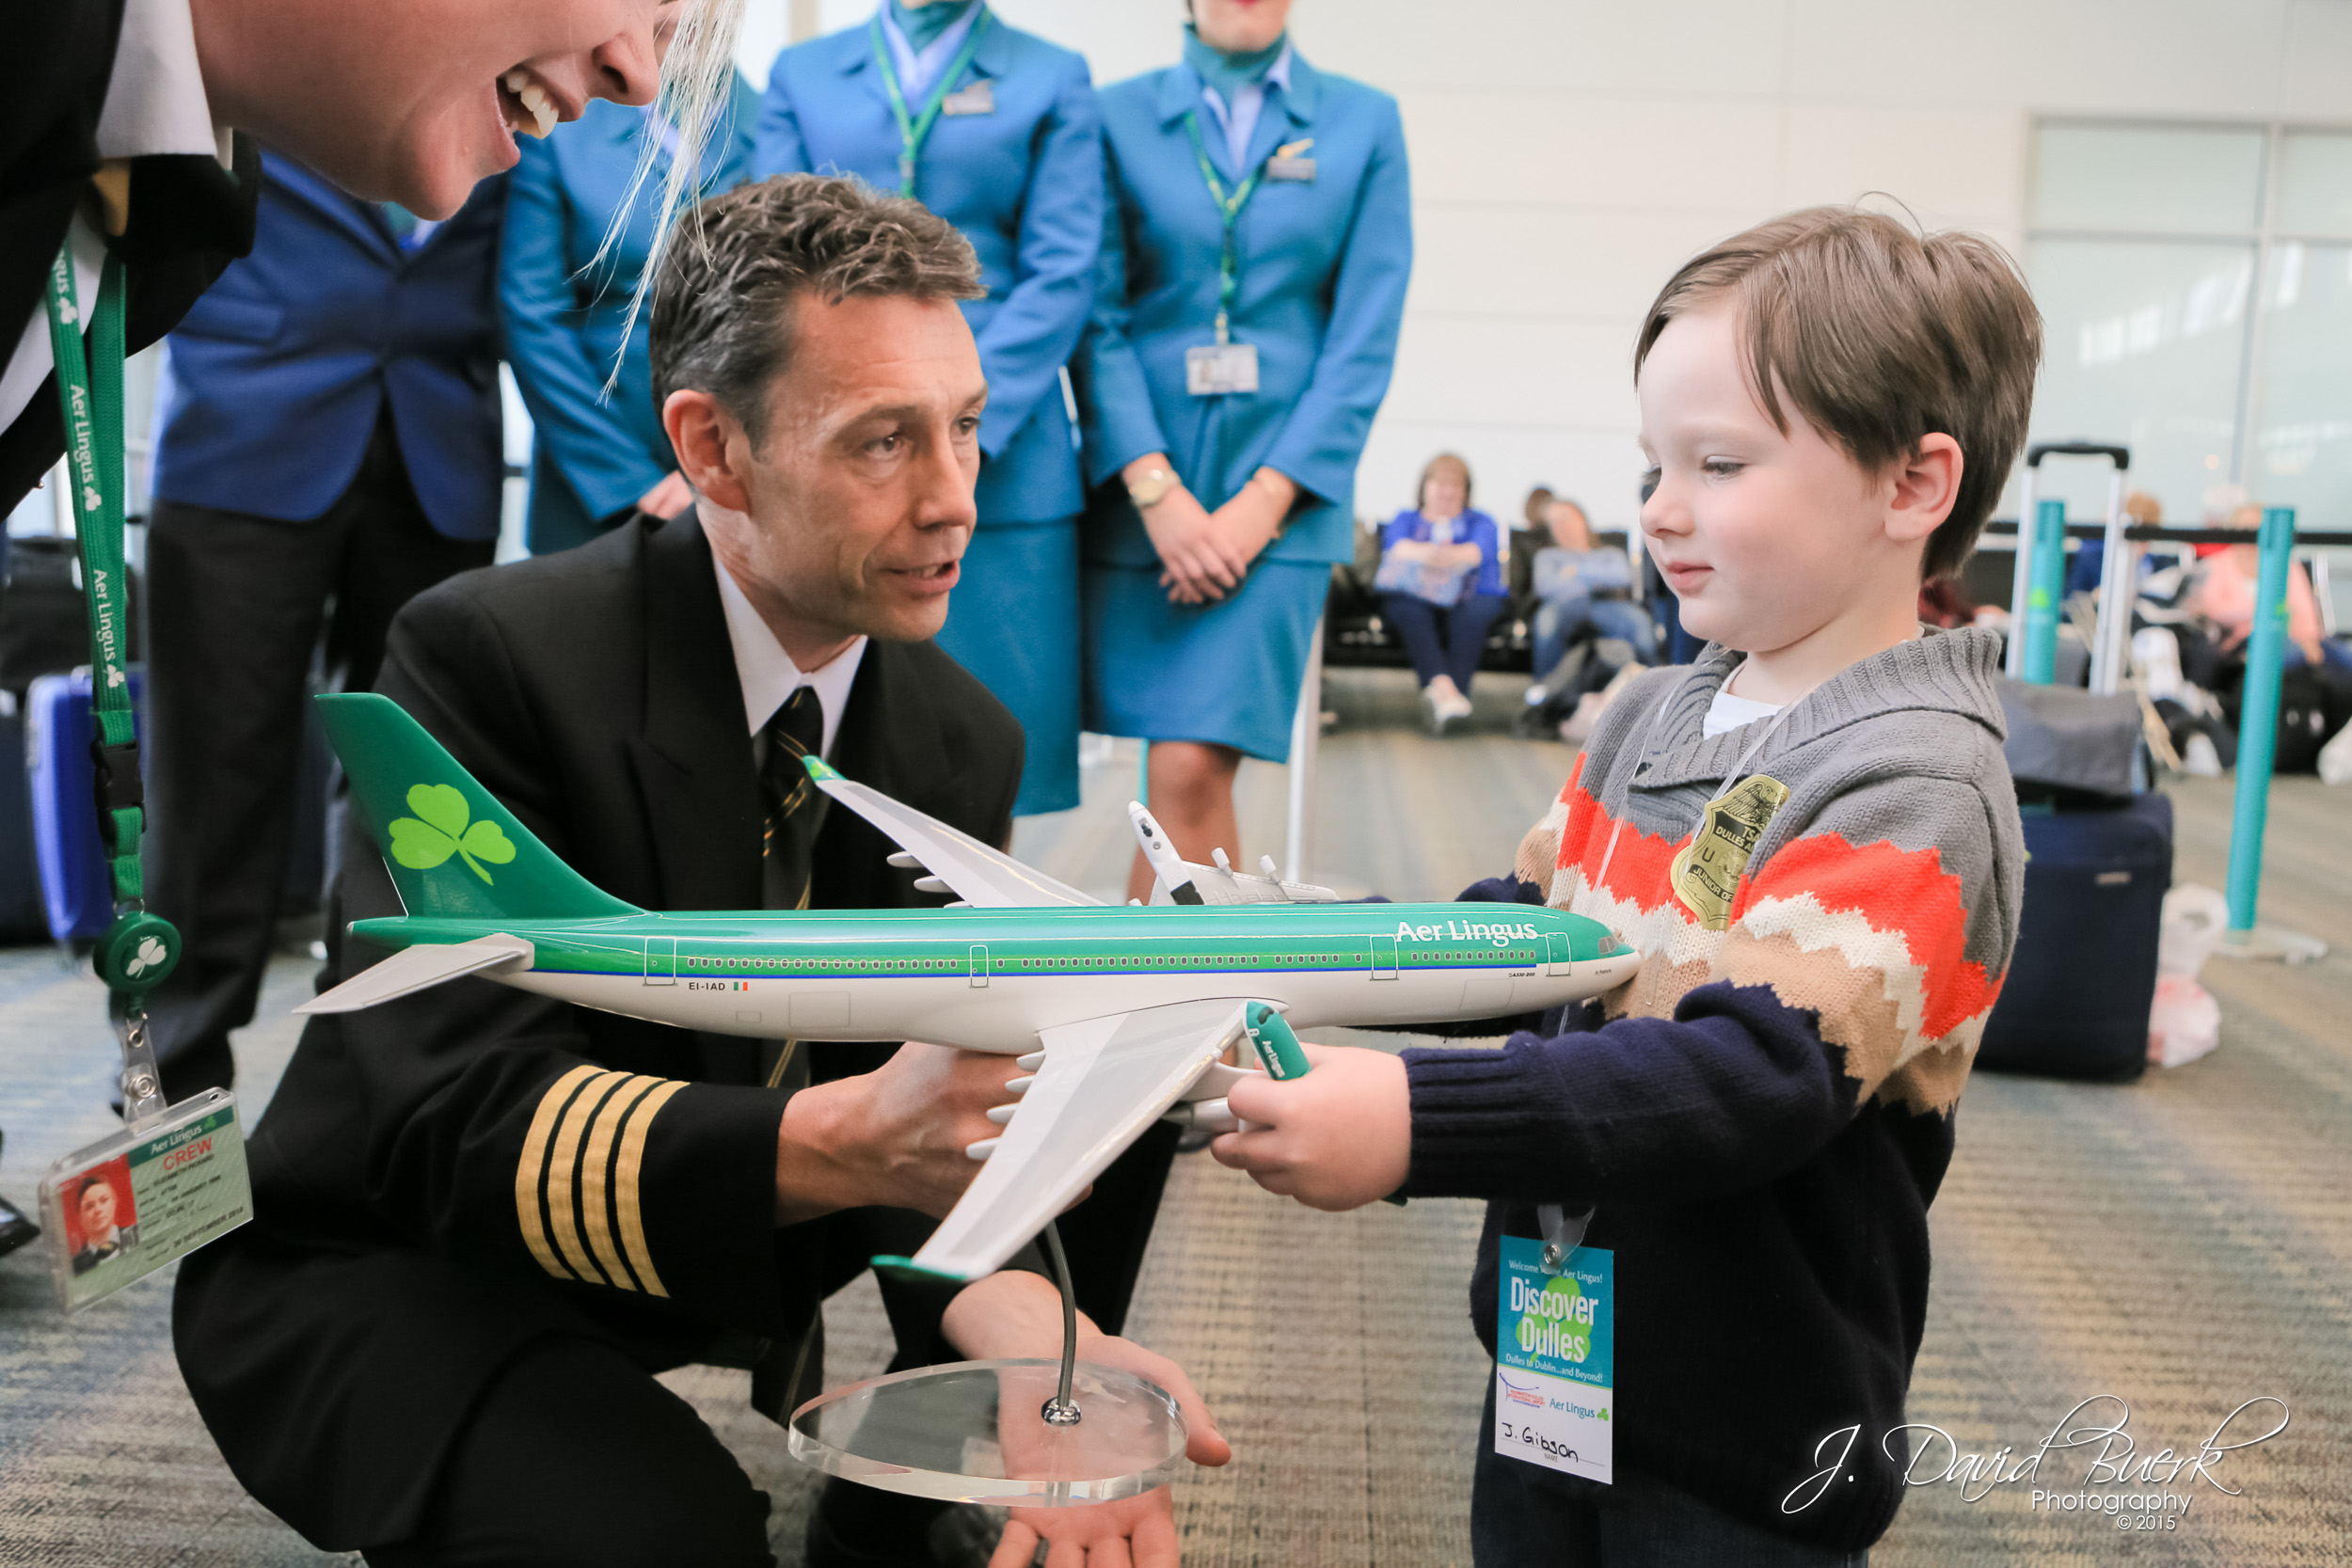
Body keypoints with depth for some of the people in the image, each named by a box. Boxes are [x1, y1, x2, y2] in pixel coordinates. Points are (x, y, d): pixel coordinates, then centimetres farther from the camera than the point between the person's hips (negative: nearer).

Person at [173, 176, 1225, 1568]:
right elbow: (459, 1124, -32)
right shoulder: (488, 656, -24)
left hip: (714, 1232, 6)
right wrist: (838, 1141, -49)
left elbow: (952, 1122, -12)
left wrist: (1026, 1340, -34)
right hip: (389, 1266, -5)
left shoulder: (964, 740, -7)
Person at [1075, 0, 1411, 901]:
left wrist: (1263, 501, -9)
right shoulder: (1119, 116, 7)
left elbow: (1366, 338, 1)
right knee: (1192, 777, 4)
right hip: (1139, 487, 1)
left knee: (1190, 769, -12)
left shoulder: (1365, 124, 7)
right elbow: (1097, 319, 1)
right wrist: (1154, 488, -12)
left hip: (1283, 491, -1)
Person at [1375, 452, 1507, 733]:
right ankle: (1443, 685, -58)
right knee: (1410, 612, -36)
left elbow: (1478, 552, -7)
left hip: (1472, 597, 0)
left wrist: (1449, 556, -31)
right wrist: (1430, 553, -27)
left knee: (1470, 615, -36)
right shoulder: (1406, 519, 21)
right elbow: (1396, 547, -4)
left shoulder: (1481, 523, 19)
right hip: (1415, 596, 0)